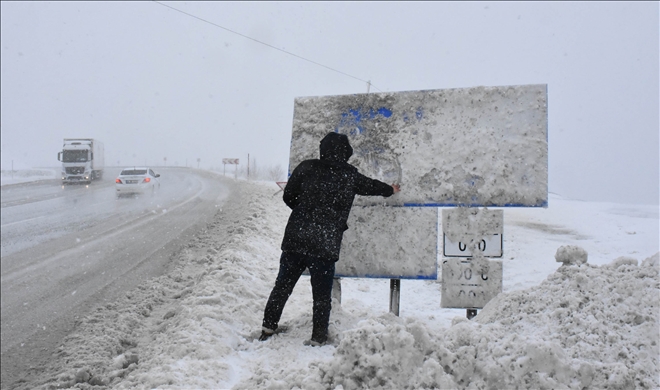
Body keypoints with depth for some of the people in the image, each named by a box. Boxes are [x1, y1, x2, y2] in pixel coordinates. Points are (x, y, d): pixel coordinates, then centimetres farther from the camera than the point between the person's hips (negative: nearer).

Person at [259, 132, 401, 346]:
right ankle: (318, 336, 14)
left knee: (282, 286, 15)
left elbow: (288, 196, 4)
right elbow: (371, 186, 21)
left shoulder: (307, 167, 0)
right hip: (325, 245, -1)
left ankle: (268, 328, 22)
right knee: (322, 294, 10)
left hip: (295, 239, 2)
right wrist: (391, 189, 42)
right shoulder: (350, 176, 2)